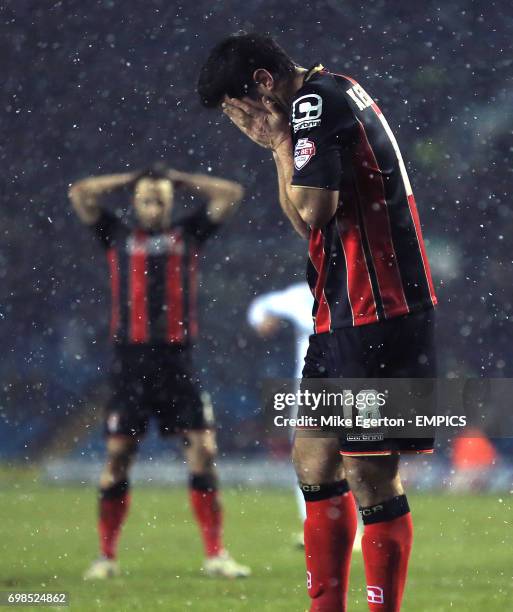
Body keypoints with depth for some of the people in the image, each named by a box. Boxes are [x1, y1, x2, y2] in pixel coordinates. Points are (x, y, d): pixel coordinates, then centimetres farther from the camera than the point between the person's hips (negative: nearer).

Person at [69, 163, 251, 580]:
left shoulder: (189, 233, 15)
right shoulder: (118, 235, 13)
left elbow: (230, 194, 15)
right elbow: (81, 194, 9)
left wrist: (178, 180, 17)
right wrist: (131, 180, 15)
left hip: (178, 360, 1)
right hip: (130, 361, -1)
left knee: (204, 451, -6)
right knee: (118, 456, -1)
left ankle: (216, 554, -1)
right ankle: (106, 557, 8)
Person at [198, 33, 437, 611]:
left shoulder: (315, 102, -13)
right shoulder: (335, 91, 17)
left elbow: (310, 211, -21)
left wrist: (279, 142, -9)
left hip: (373, 317, -10)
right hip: (347, 316, 10)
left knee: (369, 477, -7)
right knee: (314, 462, 13)